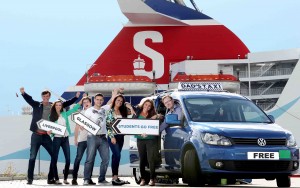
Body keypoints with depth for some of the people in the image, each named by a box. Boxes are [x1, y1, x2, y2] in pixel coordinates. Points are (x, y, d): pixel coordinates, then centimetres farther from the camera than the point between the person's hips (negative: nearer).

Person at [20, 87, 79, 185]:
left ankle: (51, 178, 9)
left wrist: (76, 97, 6)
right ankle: (30, 179, 4)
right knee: (32, 157, -1)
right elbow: (29, 99, -12)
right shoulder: (37, 105, 3)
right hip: (36, 135, -2)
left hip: (47, 136, 2)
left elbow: (66, 104, 12)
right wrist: (23, 93, -32)